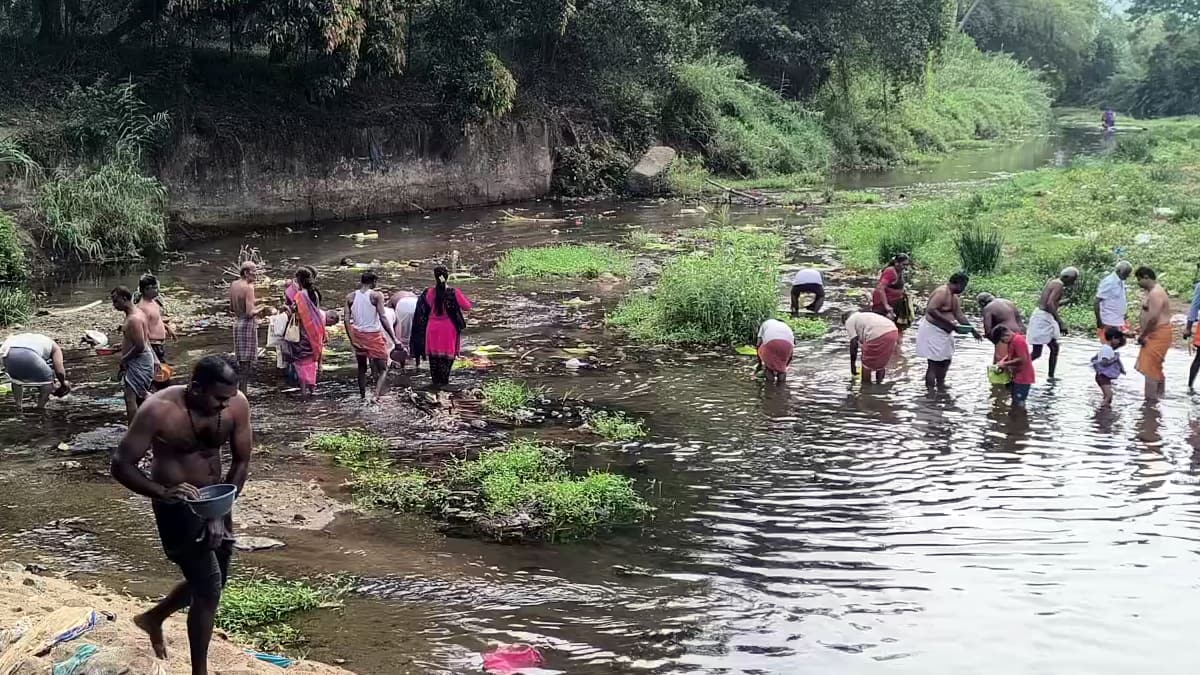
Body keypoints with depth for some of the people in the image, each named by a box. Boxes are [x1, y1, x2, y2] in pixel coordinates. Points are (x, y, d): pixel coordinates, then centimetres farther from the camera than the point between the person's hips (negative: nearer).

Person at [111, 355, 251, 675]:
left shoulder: (237, 404, -14)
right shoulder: (159, 411, -27)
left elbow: (241, 461, -3)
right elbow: (121, 465, -21)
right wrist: (163, 492, -36)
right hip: (177, 504, -6)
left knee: (210, 581, 20)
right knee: (208, 587, -9)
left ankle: (152, 618, 48)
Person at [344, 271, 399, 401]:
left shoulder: (350, 297, 1)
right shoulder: (376, 295, -10)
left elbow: (346, 319, -4)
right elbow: (383, 318, -17)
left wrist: (352, 340, -1)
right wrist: (394, 338, -15)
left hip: (358, 336, 4)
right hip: (374, 335, -4)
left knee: (362, 368, 23)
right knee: (383, 369, 5)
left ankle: (362, 396, 29)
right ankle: (376, 395, -16)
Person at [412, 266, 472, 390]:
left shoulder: (428, 293, -8)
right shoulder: (454, 293, -14)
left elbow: (423, 310, 3)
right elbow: (467, 307, -6)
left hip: (433, 328, 2)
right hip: (449, 329, -2)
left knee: (434, 356, 14)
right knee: (447, 355, 10)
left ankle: (436, 381, 18)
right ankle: (443, 381, 8)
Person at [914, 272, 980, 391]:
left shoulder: (954, 296, 12)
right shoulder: (942, 292, -20)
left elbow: (960, 315, 19)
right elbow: (931, 310, -31)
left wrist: (972, 330, 14)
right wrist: (949, 322, -30)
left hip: (944, 332, 11)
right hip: (932, 331, -11)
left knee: (945, 361, 17)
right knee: (934, 363, -10)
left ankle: (940, 388, 30)